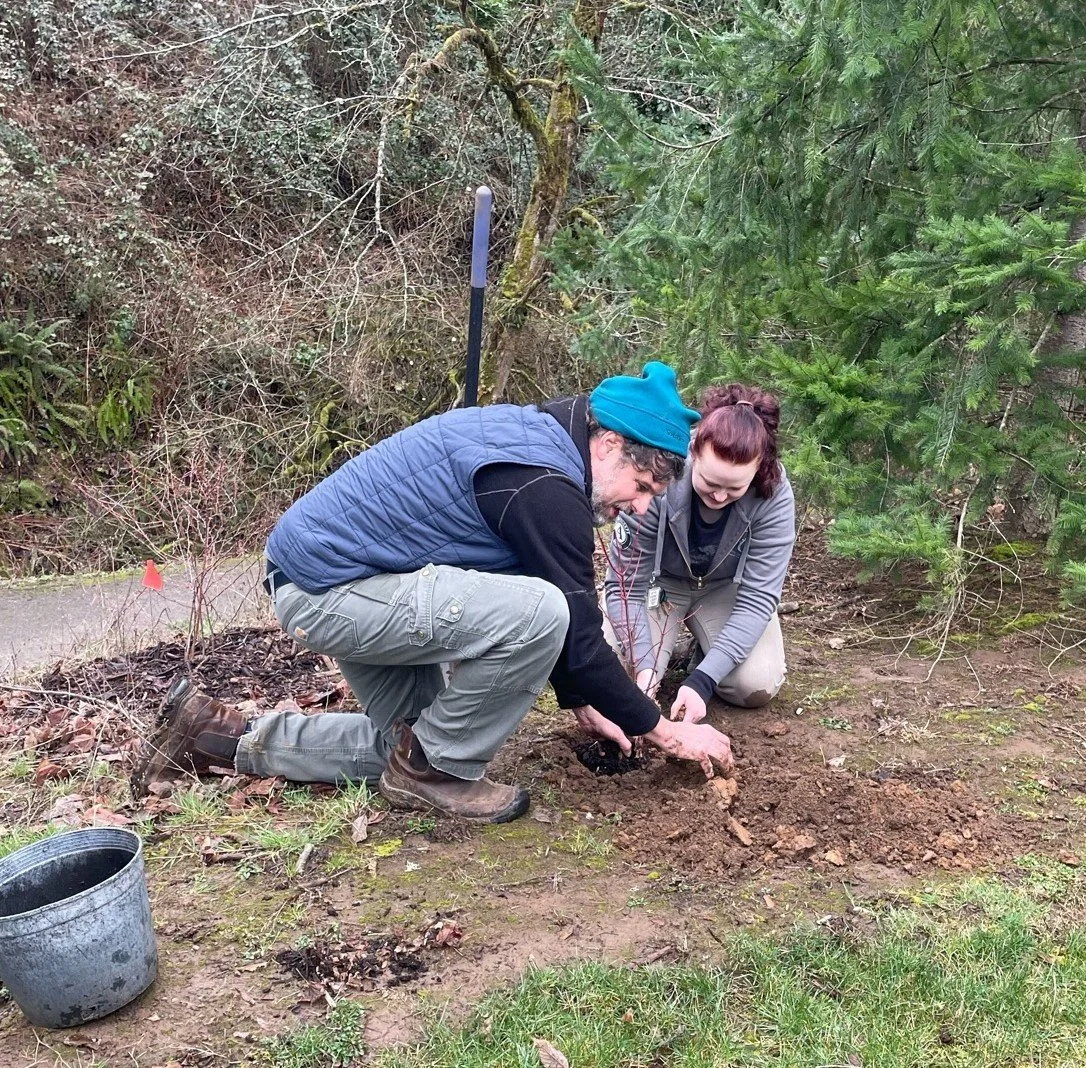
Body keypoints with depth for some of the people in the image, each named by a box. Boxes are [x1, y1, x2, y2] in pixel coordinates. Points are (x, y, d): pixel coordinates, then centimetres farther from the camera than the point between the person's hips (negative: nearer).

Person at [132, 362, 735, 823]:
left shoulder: (532, 439, 9)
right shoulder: (545, 486, -21)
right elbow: (578, 634, -17)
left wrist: (580, 703, 17)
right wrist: (665, 731, -6)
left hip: (318, 574, 10)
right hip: (326, 589, -10)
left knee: (404, 744, 22)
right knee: (538, 613, -23)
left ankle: (224, 737, 25)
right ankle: (437, 769, -2)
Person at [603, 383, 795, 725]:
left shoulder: (774, 495, -30)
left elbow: (758, 597, -26)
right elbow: (625, 586, -26)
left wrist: (703, 679, -36)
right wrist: (644, 670, -39)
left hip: (725, 588, 1)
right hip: (659, 582, -1)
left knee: (758, 686, -20)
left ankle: (706, 653, 14)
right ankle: (669, 644, 11)